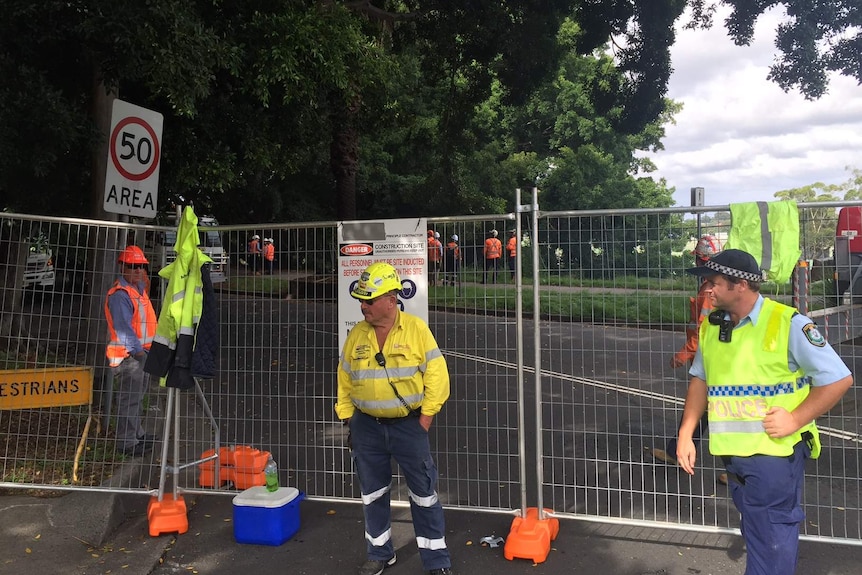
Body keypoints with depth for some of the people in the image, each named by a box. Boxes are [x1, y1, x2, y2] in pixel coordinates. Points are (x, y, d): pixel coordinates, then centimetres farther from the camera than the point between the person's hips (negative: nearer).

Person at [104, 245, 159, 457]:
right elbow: (123, 327, -22)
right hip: (128, 355, -10)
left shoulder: (139, 289, 15)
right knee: (129, 400, -5)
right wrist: (138, 350, -21)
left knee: (136, 397, 20)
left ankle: (137, 435, 33)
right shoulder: (120, 294, -17)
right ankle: (127, 443, 3)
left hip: (141, 352, 11)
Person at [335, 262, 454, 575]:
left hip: (408, 424, -3)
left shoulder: (416, 329, -9)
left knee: (424, 494, 4)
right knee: (373, 494, 16)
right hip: (367, 427, 4)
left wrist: (424, 420, -11)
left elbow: (436, 376, -10)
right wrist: (349, 421, 8)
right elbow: (344, 381, 10)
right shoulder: (357, 334, 2)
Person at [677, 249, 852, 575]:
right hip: (732, 452, 6)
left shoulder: (788, 323, -14)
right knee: (756, 534, 22)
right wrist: (686, 433, 6)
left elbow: (839, 379, -10)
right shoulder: (711, 327, 4)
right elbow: (701, 380, 14)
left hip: (775, 453, -6)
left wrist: (795, 419, -16)